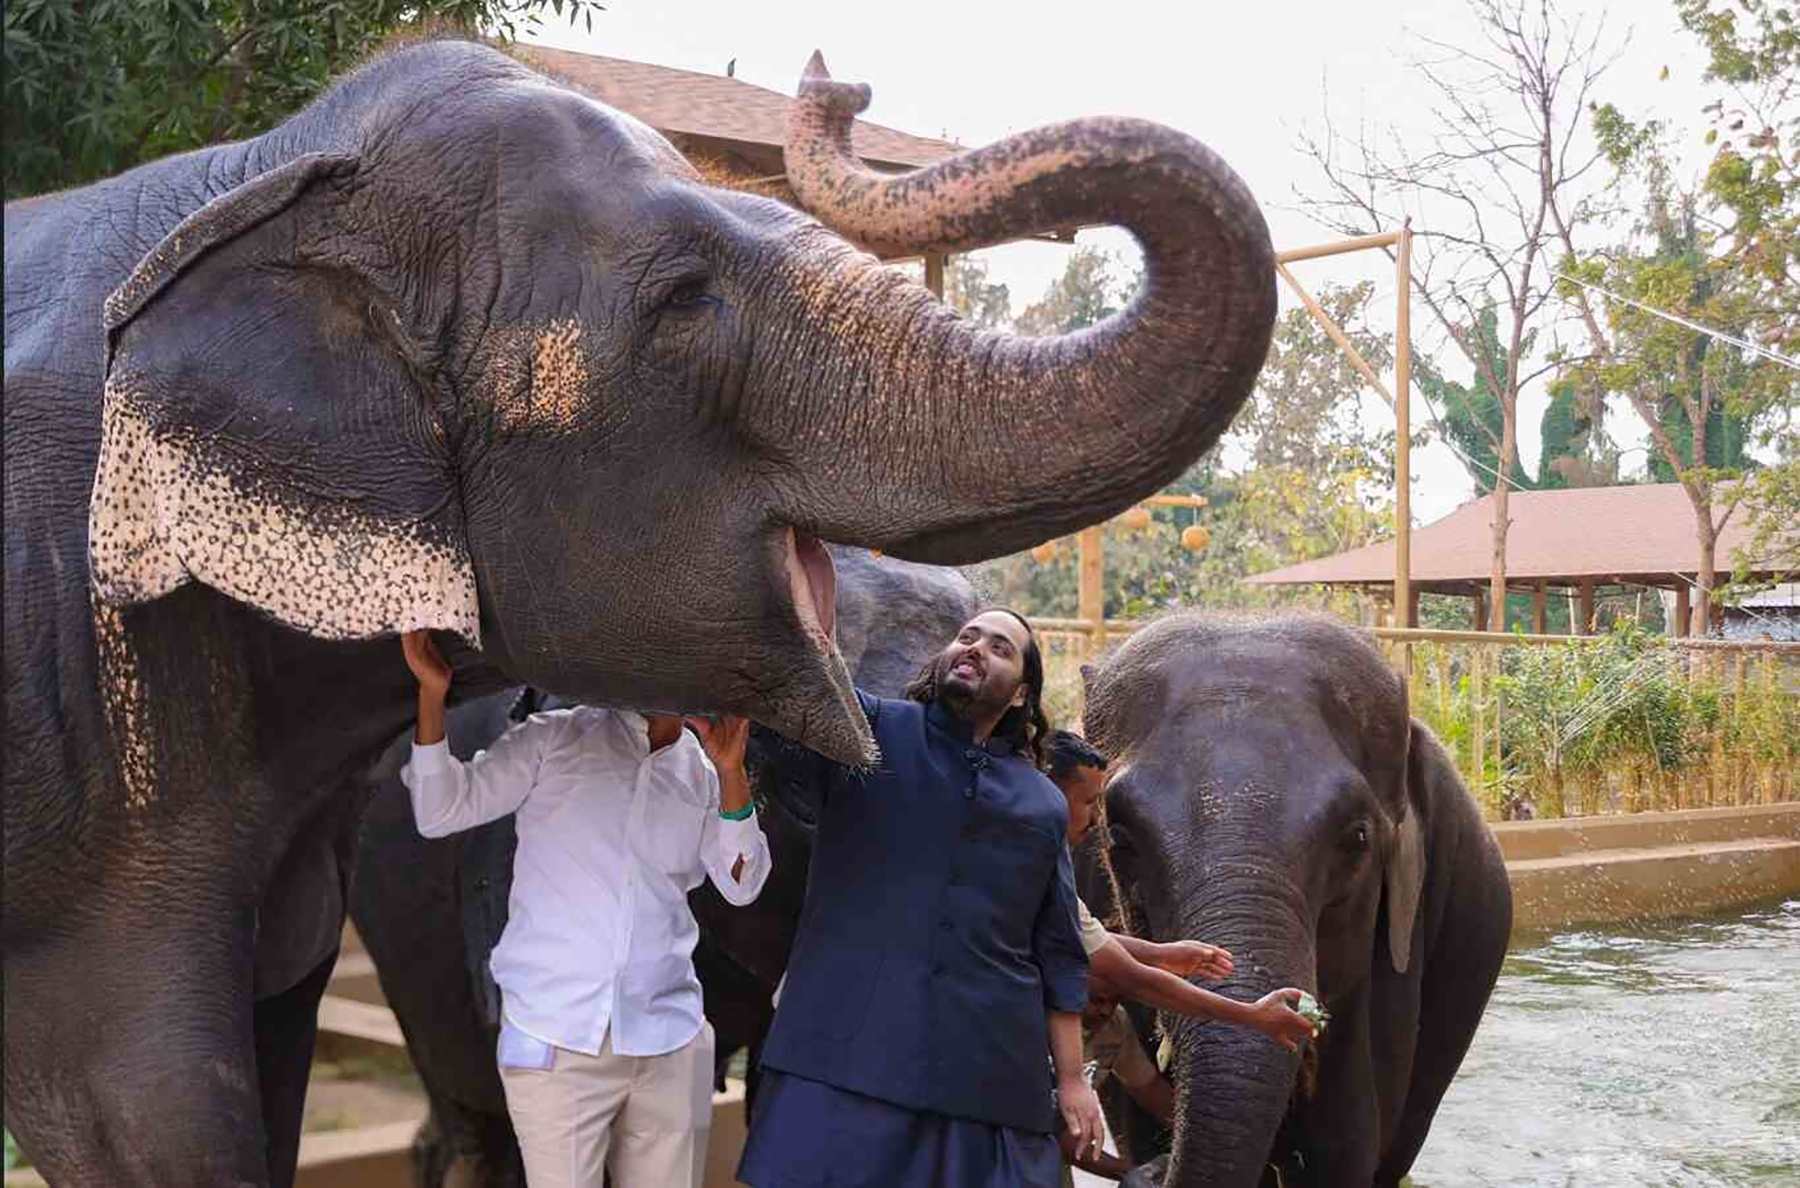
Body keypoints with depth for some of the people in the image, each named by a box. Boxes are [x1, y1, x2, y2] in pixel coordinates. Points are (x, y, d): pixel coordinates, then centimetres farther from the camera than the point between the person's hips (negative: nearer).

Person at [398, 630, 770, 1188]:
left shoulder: (704, 774, 11)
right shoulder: (555, 739, 2)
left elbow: (742, 886, 3)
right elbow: (442, 812, 0)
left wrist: (732, 774, -10)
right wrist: (434, 693, -13)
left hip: (668, 1041, 3)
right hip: (555, 1040, -3)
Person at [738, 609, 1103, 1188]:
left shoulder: (1044, 806, 16)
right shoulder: (863, 731, 8)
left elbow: (1056, 953, 17)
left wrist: (1072, 1079, 14)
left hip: (990, 1076, 2)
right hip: (847, 1054, -2)